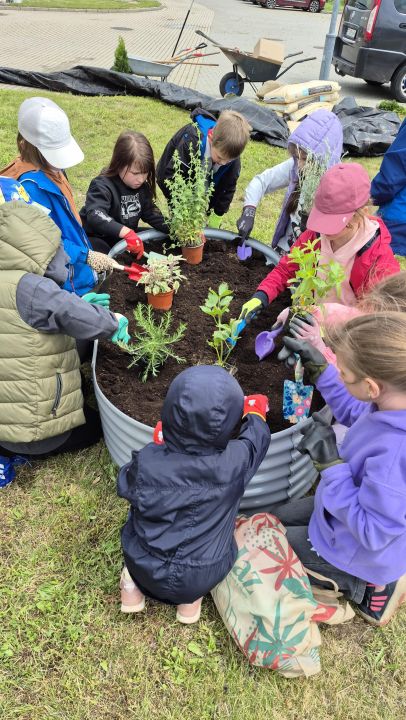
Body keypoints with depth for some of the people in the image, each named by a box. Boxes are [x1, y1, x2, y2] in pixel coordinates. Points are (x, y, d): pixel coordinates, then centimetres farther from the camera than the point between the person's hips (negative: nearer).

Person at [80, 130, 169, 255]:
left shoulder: (142, 186, -1)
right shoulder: (102, 186, -24)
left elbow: (151, 213, 6)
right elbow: (95, 216, -41)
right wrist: (126, 232, -54)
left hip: (128, 238, 7)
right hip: (98, 239, -7)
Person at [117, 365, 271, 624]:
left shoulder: (146, 461, -21)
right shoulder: (234, 462, -23)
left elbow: (125, 487, 2)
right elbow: (257, 437, 0)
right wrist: (256, 414, 22)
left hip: (145, 571, 1)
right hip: (203, 579, 0)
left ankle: (135, 583, 22)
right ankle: (190, 595, 18)